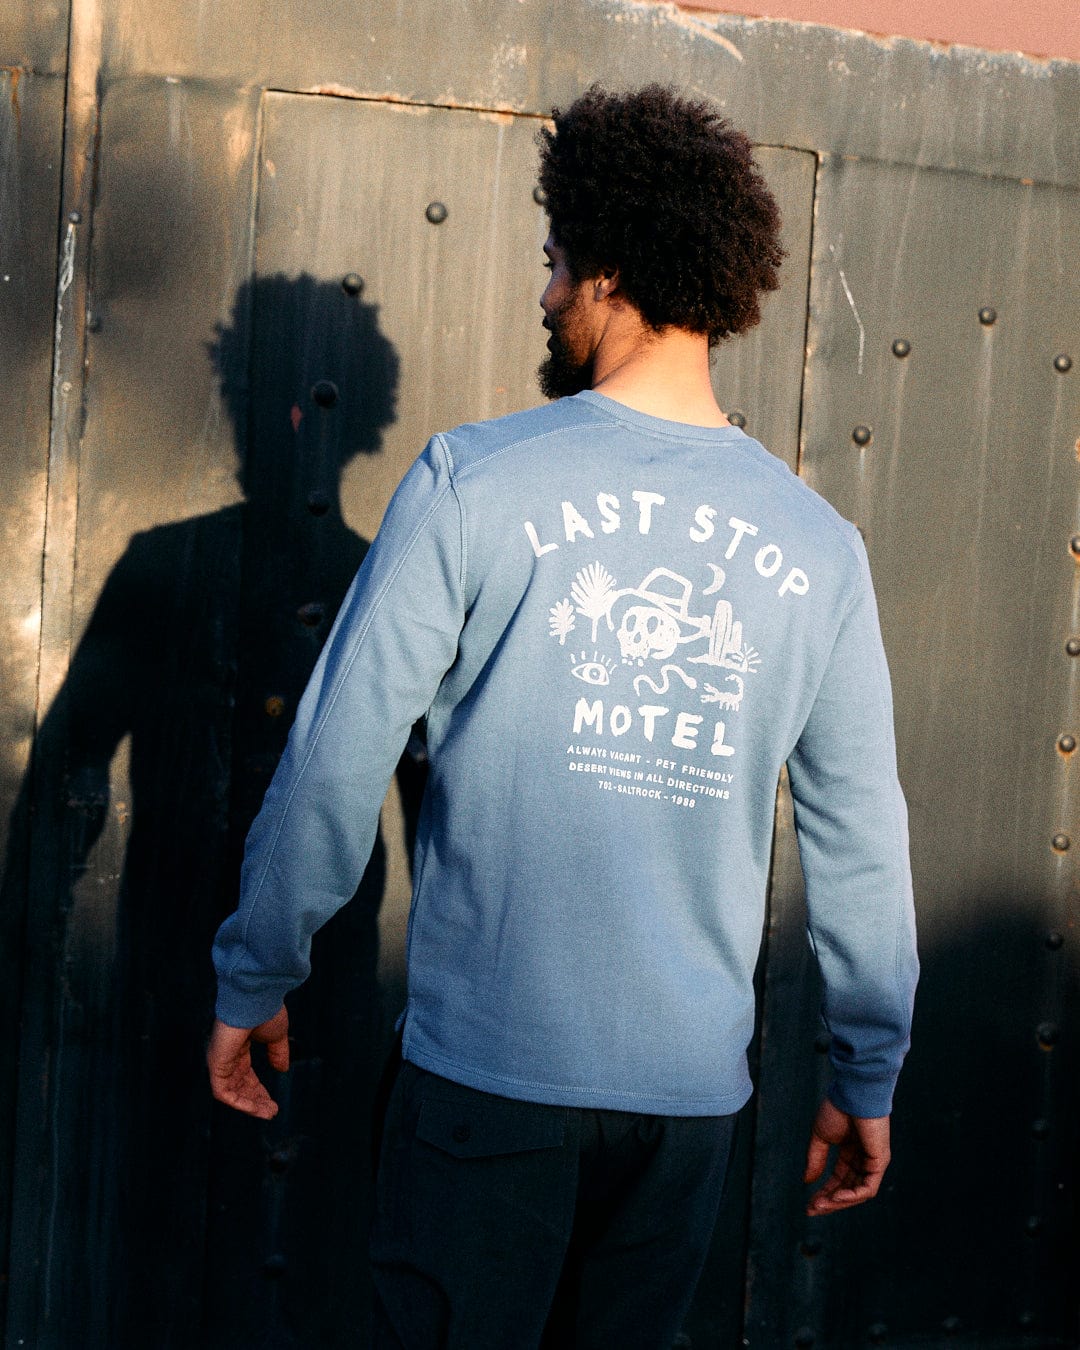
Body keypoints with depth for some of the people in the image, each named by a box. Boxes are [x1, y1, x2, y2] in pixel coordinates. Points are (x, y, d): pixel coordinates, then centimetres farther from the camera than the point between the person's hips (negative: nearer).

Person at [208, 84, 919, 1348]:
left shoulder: (473, 479, -9)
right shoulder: (820, 544, 2)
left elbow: (335, 760, -9)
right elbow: (863, 841, 6)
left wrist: (253, 977, 5)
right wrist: (866, 1078, 17)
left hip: (489, 1066, -3)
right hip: (693, 1083, 4)